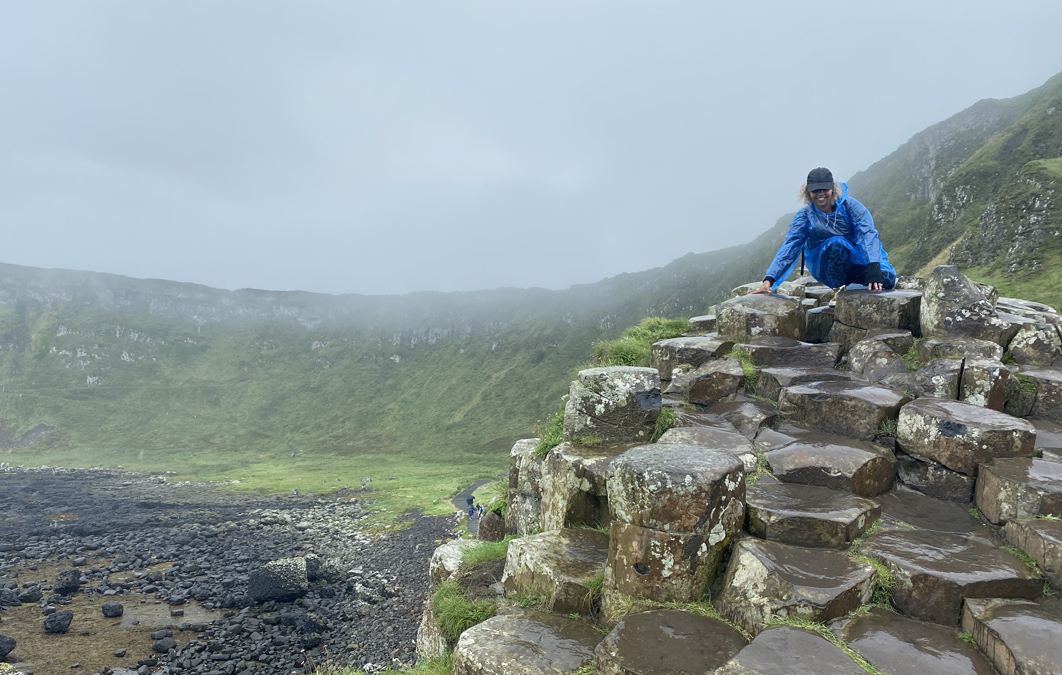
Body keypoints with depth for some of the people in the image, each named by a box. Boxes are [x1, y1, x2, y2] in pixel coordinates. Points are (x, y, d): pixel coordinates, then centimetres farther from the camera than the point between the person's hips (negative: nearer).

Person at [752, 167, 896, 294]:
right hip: (826, 268, -1)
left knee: (887, 279, -25)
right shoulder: (805, 216, -9)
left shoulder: (849, 205, -11)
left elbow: (868, 233, -23)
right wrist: (768, 280, -31)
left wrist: (873, 267, -39)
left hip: (858, 261, 1)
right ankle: (839, 290, -14)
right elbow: (788, 249, -18)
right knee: (837, 243, -33)